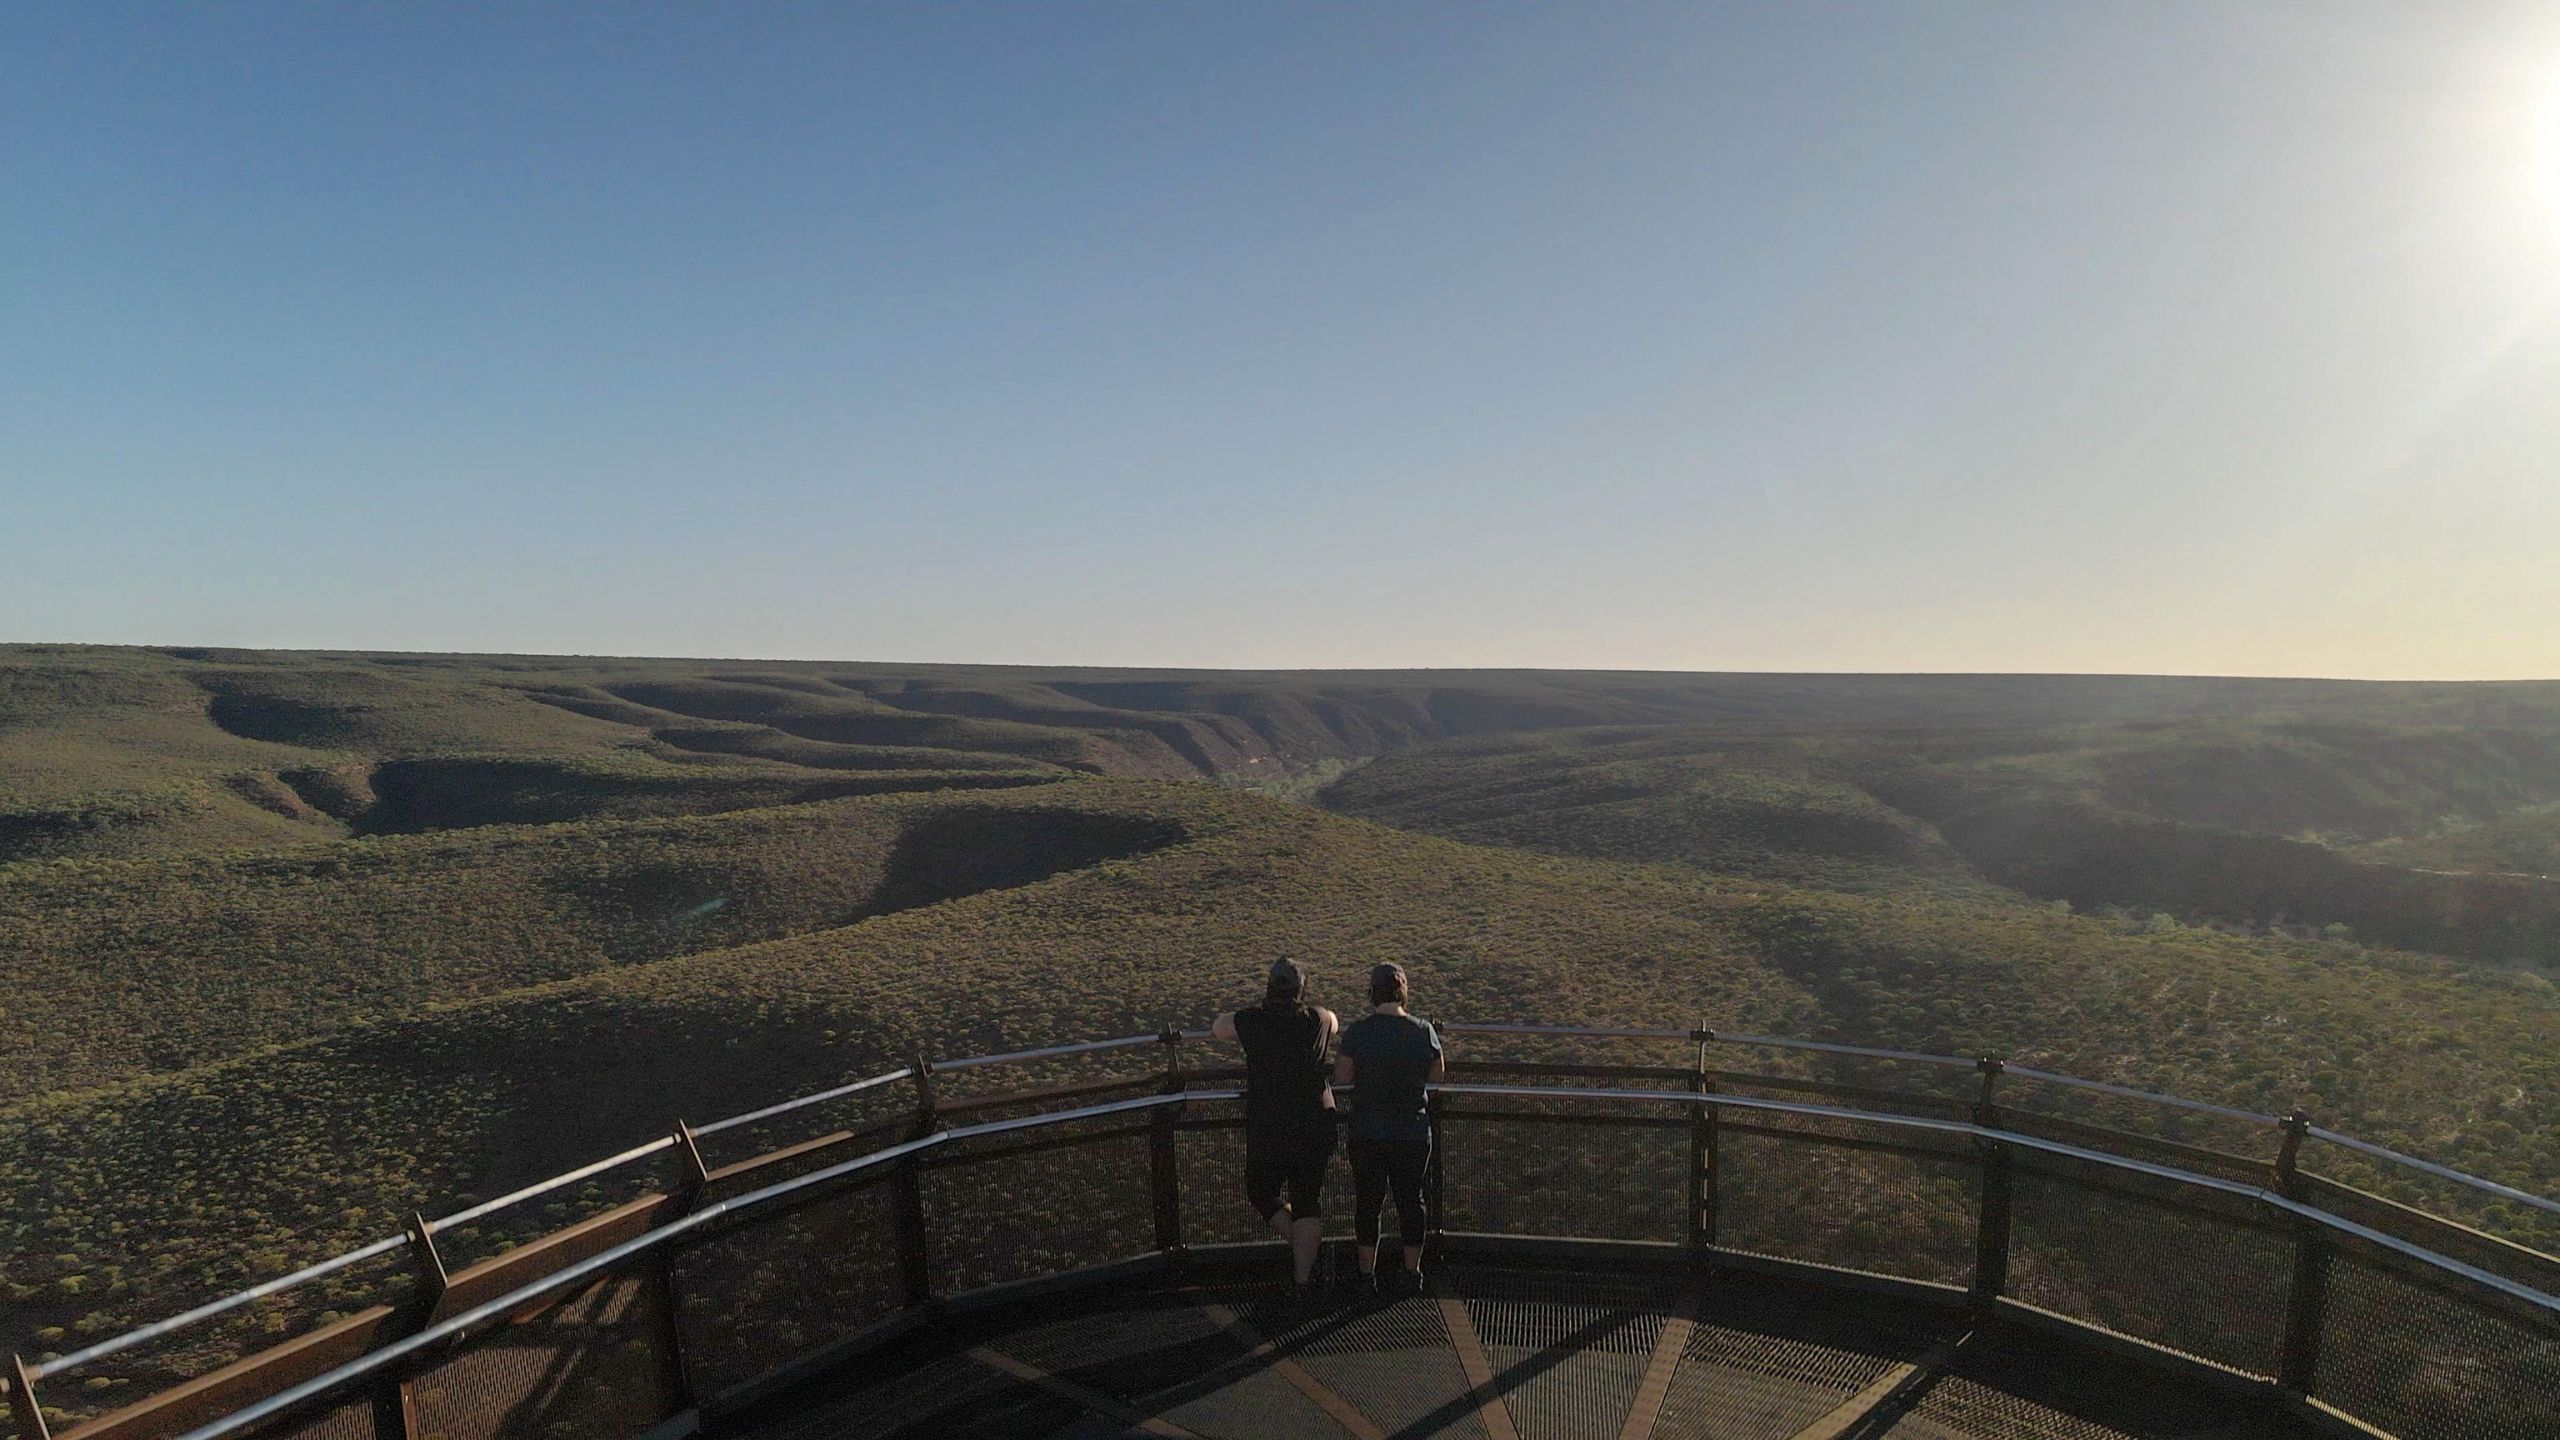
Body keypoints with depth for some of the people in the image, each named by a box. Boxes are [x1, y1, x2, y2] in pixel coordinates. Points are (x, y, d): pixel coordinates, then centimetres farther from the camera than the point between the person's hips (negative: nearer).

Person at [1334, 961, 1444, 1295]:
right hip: (1414, 1132, 1)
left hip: (1367, 1132, -1)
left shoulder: (1358, 1032, -14)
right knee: (1410, 1198, 16)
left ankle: (1367, 1272, 25)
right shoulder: (1424, 1030, -9)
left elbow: (1341, 1078, -9)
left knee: (1368, 1200, 14)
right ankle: (1412, 1272, 26)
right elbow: (1438, 1075, 3)